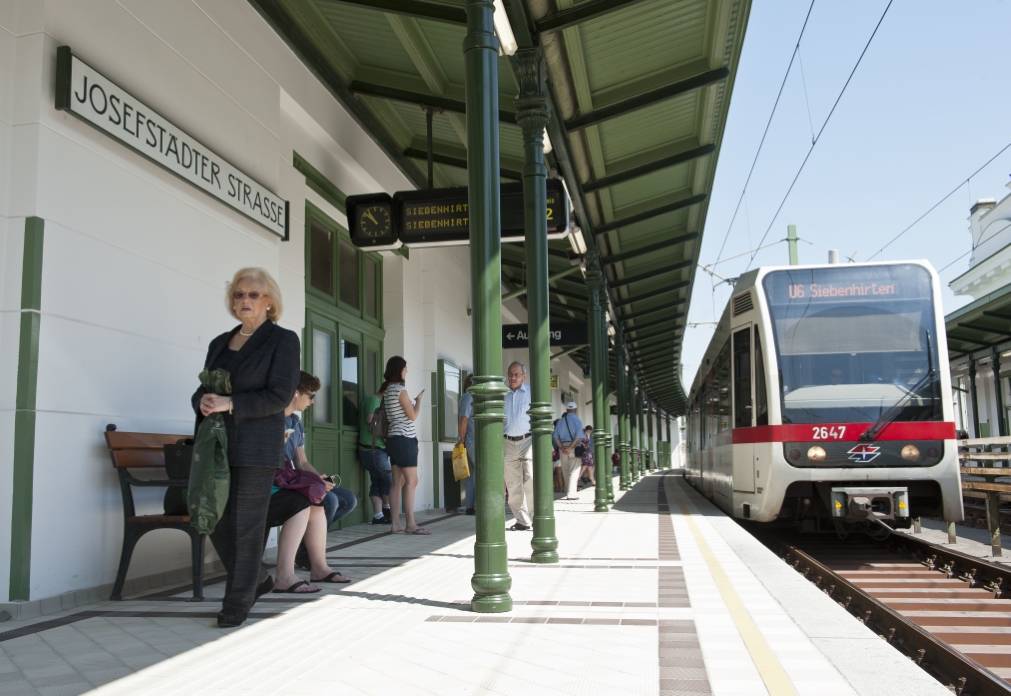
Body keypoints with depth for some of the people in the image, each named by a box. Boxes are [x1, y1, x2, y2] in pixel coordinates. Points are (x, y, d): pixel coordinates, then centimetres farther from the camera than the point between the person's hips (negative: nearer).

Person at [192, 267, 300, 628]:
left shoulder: (283, 340, -2)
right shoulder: (219, 343, 17)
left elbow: (279, 396, -10)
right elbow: (202, 390, 17)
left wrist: (230, 404, -18)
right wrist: (204, 401, -7)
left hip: (256, 447, -6)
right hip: (218, 445, 6)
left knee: (246, 524, -2)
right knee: (216, 521, 8)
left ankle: (238, 602, 11)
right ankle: (257, 579, 29)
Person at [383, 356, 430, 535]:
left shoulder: (386, 390, 13)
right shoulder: (400, 389, -12)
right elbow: (413, 416, -11)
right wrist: (419, 399, 5)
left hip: (393, 438, 9)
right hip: (405, 438, -9)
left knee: (398, 482, 7)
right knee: (411, 481, -7)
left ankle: (395, 523, 6)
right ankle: (410, 524, -9)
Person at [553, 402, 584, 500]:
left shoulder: (560, 421, 9)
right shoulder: (577, 421, -5)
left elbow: (555, 436, 3)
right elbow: (578, 436, -17)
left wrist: (561, 447, -6)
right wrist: (570, 448, -18)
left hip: (563, 448, 5)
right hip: (574, 447, -5)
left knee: (565, 472, 13)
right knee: (574, 471, -3)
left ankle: (568, 492, 20)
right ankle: (571, 494, -10)